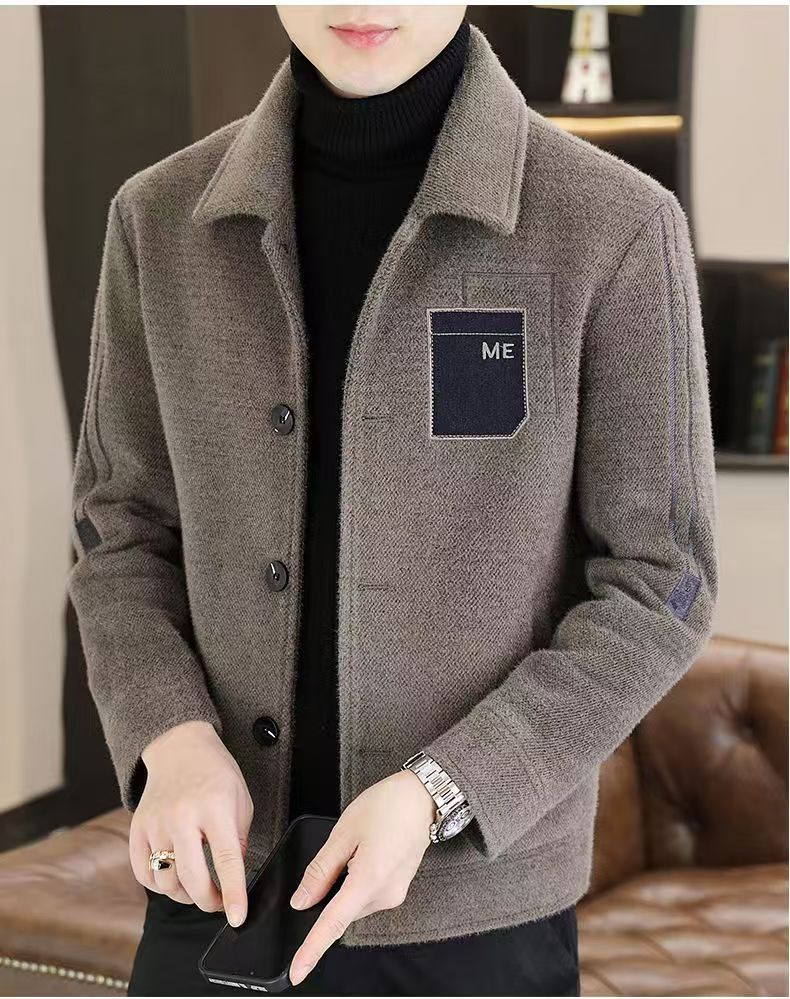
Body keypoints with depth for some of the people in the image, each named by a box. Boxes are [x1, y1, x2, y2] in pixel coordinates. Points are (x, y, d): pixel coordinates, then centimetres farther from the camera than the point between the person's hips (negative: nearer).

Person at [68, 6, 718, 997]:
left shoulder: (613, 229, -12)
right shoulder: (164, 220, -2)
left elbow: (654, 586, -8)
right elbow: (126, 530, 5)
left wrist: (435, 793, -19)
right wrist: (173, 743, -12)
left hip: (474, 910, -2)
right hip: (226, 881, 3)